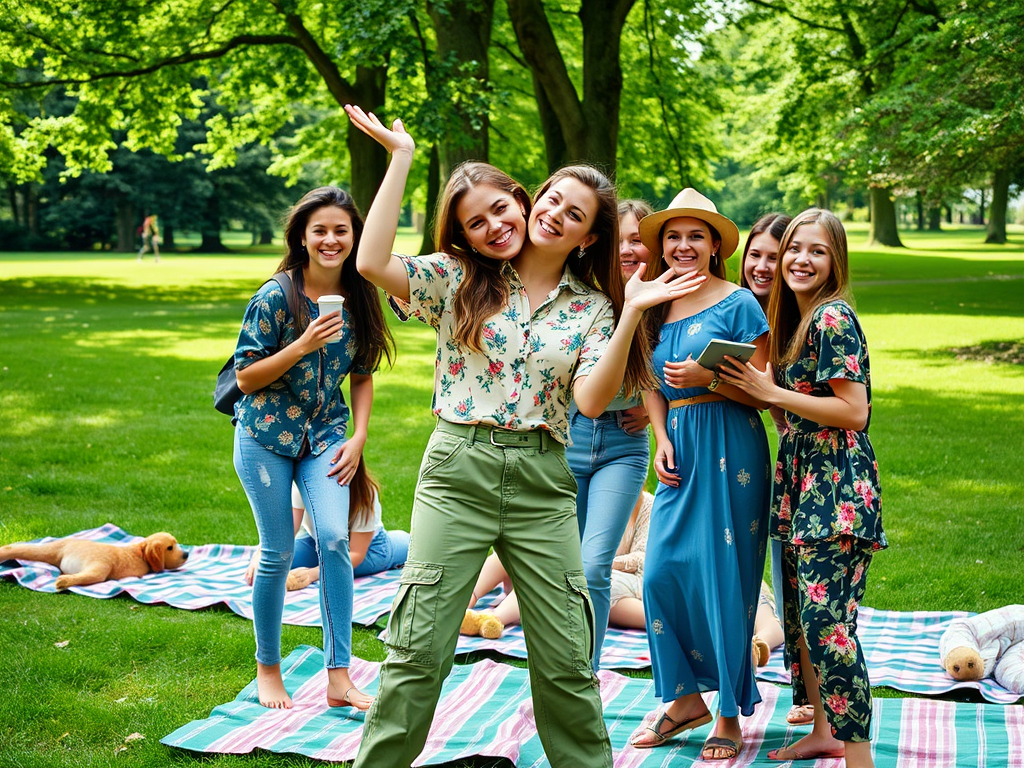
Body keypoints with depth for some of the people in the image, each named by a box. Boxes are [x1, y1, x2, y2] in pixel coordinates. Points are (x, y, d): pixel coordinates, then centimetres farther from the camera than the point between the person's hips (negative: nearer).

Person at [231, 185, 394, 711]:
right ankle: (267, 669, 21)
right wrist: (303, 345, -23)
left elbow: (362, 376, 11)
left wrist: (359, 437, -1)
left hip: (325, 434, 3)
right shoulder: (276, 297, -11)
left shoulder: (358, 300, 1)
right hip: (266, 433, -3)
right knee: (277, 553, 1)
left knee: (334, 537, -15)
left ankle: (339, 677, -7)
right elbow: (246, 376, -10)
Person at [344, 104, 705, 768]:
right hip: (457, 470, -1)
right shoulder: (458, 279, 3)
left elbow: (592, 399, -6)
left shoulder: (591, 308, 8)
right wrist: (400, 157, -11)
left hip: (544, 483, 2)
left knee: (566, 657, 7)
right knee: (420, 648, 0)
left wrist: (632, 314, -14)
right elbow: (373, 263, -14)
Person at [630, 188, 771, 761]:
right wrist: (662, 440, 3)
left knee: (722, 579, -1)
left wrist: (709, 377, -23)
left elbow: (762, 392, -7)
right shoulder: (658, 308, 12)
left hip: (731, 450, -5)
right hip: (681, 452, 6)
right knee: (662, 571, -1)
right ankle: (686, 697, 17)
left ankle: (731, 714, 14)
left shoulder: (738, 303, -6)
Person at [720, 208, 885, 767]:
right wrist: (753, 388, 3)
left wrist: (772, 392, -15)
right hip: (800, 486, 10)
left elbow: (854, 411, -19)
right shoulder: (795, 319, 15)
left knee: (827, 623, -12)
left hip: (836, 490, -10)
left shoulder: (832, 317, -12)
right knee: (798, 616, 16)